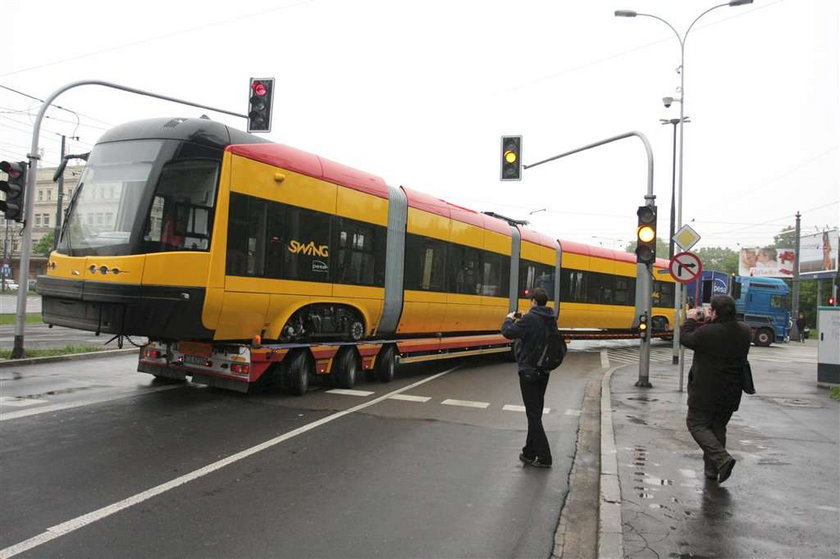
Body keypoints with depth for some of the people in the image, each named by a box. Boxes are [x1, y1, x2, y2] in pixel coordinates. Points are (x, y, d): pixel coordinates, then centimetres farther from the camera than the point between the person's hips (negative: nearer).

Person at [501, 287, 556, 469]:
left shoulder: (530, 319, -20)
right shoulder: (551, 319, 5)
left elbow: (508, 332, -20)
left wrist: (509, 319, 0)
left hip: (529, 371, -8)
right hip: (544, 371, 8)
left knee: (533, 414, -1)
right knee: (536, 412, 15)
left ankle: (544, 457, 0)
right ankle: (530, 453, 25)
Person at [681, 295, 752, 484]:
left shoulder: (707, 332, -22)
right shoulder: (744, 332, -1)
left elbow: (686, 339, -6)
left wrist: (690, 320, 8)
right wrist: (708, 323, 10)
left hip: (706, 392, -6)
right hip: (731, 393, 7)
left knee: (696, 424, 6)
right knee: (718, 427, 18)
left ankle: (721, 458, -12)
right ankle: (712, 469, 22)